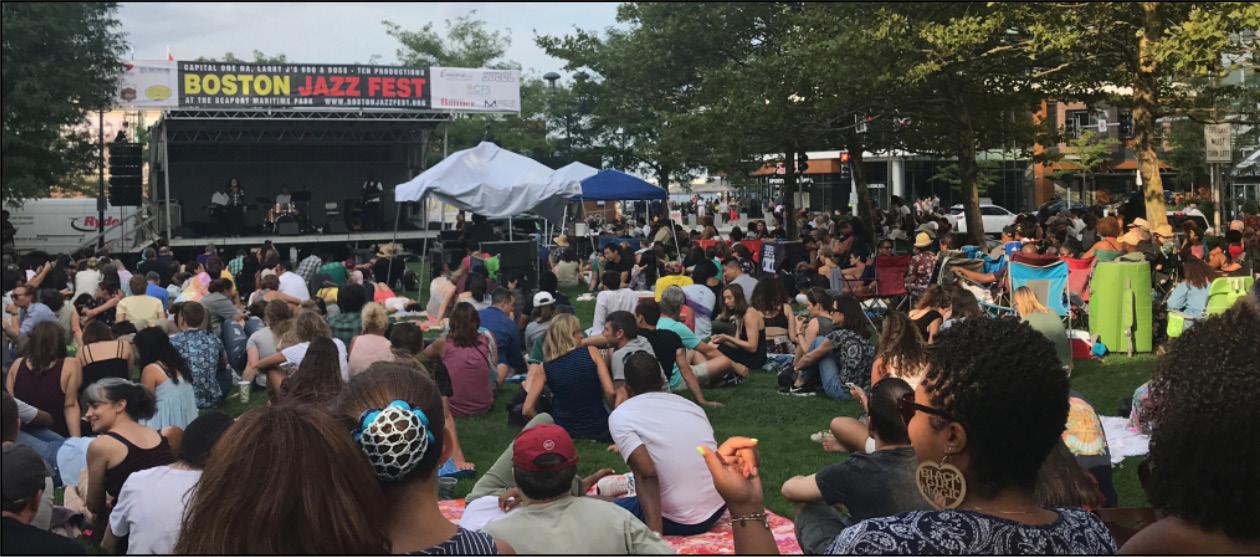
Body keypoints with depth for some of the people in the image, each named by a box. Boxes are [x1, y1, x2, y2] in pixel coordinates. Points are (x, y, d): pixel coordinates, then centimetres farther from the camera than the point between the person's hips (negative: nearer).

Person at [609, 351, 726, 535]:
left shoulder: (620, 416, -7)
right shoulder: (690, 404, 10)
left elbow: (647, 472, -21)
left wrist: (654, 533, -22)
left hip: (679, 523, -6)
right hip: (718, 508, 6)